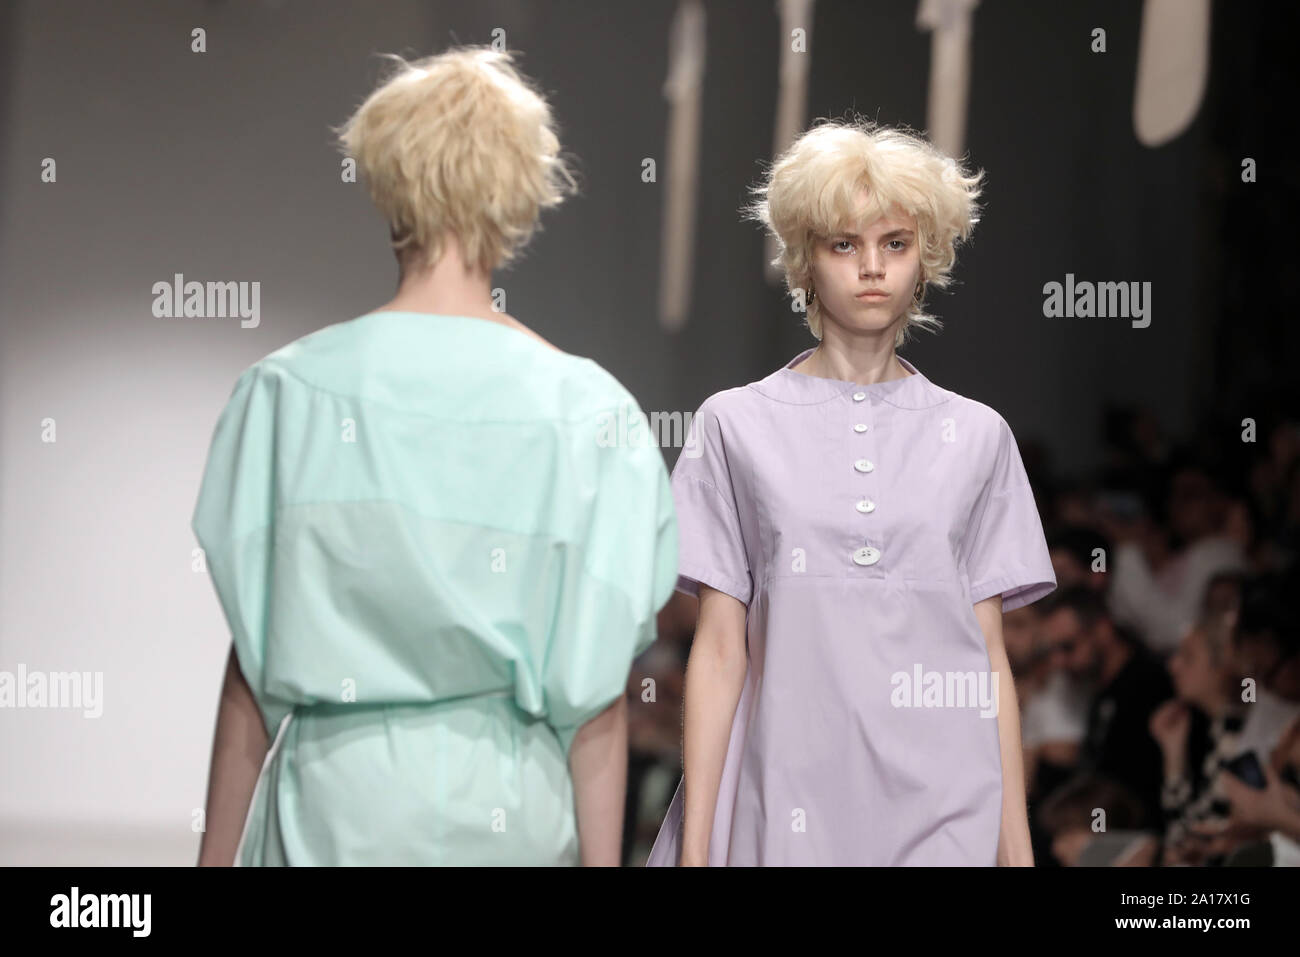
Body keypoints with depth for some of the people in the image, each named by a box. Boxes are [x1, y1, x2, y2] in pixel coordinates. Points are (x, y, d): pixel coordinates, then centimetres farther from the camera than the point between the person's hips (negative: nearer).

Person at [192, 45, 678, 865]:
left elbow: (252, 671, -2)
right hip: (515, 806, 0)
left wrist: (219, 849, 5)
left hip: (337, 804, 0)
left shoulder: (290, 390, -4)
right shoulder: (586, 410, -4)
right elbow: (598, 690, -4)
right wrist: (601, 856, 2)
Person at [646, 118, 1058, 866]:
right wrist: (695, 846, -3)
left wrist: (1017, 847, 3)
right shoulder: (738, 426, 4)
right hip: (789, 801, -1)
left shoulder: (975, 437, 8)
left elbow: (991, 661, 7)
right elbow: (719, 652, 2)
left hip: (942, 810, 1)